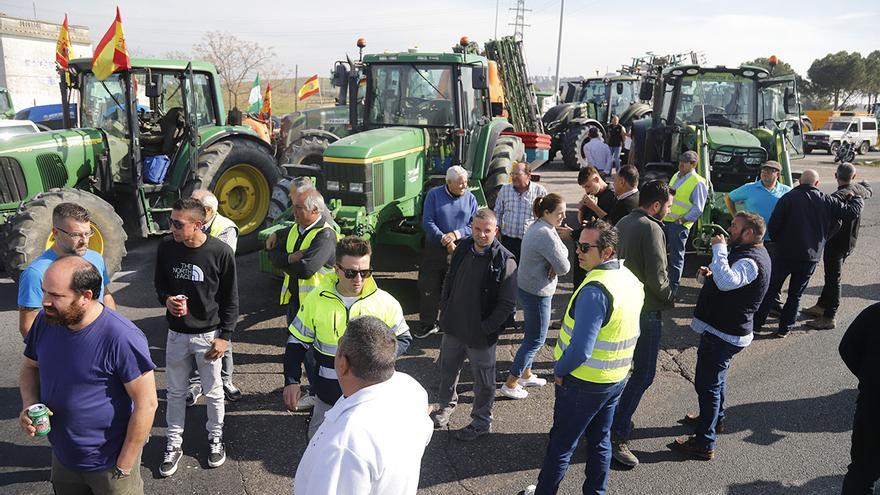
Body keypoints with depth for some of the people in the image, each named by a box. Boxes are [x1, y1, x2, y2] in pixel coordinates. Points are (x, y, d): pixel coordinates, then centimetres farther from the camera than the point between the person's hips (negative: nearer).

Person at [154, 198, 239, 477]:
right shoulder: (166, 247, -7)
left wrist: (225, 336, -8)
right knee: (176, 391, 16)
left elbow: (230, 298, -8)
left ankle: (215, 437, 37)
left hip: (208, 334, -3)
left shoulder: (220, 252, -17)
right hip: (176, 333, 3)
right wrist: (166, 299, -14)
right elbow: (159, 283, 9)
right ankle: (174, 444, 33)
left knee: (213, 392, 14)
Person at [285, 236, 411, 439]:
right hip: (327, 396, 1)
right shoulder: (317, 299, -8)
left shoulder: (384, 302, -11)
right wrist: (292, 381, -6)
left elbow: (403, 338, 3)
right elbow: (297, 342, 2)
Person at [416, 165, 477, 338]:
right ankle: (427, 324, 19)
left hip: (459, 251, 1)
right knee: (428, 287, 5)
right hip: (434, 249, -1)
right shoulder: (434, 194, -5)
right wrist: (444, 240, -17)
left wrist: (456, 234, -16)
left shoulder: (470, 198, 1)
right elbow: (427, 222, -10)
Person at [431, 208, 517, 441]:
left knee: (483, 380, 12)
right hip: (453, 326, 6)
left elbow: (507, 303, -17)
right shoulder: (463, 248, -3)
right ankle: (446, 405, 49)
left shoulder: (505, 261, -19)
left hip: (481, 334, -5)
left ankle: (481, 422, 32)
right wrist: (444, 309, 6)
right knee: (447, 369, 24)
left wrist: (486, 328, -16)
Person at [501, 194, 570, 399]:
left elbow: (563, 252, 6)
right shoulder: (546, 234, -25)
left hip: (526, 288, 10)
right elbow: (564, 267, -22)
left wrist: (554, 265, -13)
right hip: (537, 293, -10)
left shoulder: (539, 227, 8)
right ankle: (510, 385, 9)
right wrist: (557, 267, -1)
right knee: (536, 340, 1)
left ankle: (526, 375, 37)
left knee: (531, 336, 22)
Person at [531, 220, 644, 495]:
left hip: (584, 382, -8)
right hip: (616, 379, 8)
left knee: (560, 445, 9)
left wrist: (559, 370, -13)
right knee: (600, 441, 21)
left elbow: (580, 348, -30)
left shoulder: (595, 289, -28)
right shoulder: (631, 279, 1)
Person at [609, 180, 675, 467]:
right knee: (644, 373, -3)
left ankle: (614, 420, 33)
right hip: (645, 310, -9)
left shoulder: (623, 223, 9)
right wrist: (670, 298, -3)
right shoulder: (651, 229, -18)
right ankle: (617, 435, -4)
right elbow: (657, 277, -21)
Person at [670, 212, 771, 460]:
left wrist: (719, 248, -35)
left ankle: (704, 443, 5)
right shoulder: (750, 252, 9)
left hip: (723, 334, -11)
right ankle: (715, 418, 49)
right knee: (716, 376, 28)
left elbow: (727, 282, -45)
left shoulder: (751, 261, -25)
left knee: (707, 383, -3)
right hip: (723, 328, 11)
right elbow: (730, 282, 22)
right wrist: (712, 274, 1)